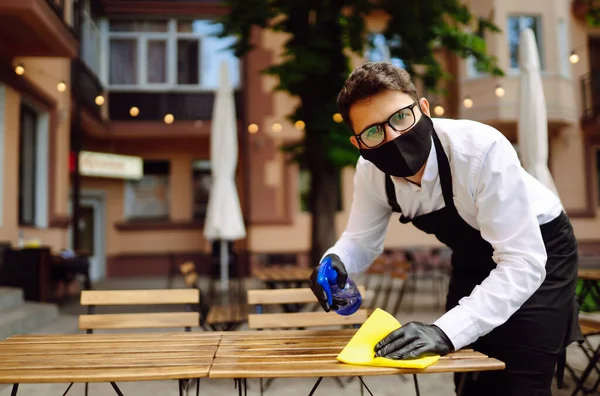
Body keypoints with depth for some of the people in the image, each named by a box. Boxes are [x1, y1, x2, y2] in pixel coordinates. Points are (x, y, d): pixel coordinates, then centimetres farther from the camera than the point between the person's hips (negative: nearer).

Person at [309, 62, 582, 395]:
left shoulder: (482, 149, -36)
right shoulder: (371, 171, -19)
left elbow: (522, 263, -37)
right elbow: (362, 241, -4)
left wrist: (445, 331, -46)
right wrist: (334, 263, -27)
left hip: (537, 251, -5)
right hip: (474, 256, 5)